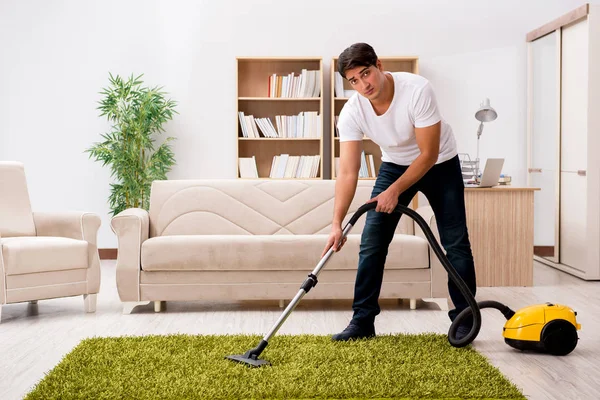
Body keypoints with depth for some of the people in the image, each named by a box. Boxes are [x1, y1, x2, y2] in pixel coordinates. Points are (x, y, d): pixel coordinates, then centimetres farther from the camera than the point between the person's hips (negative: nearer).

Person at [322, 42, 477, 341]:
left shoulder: (418, 90, -33)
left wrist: (395, 191, -32)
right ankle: (363, 321, 4)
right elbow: (348, 172, -25)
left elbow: (428, 154, -28)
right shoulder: (351, 112, -23)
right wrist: (337, 223, -34)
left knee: (456, 243, -5)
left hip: (440, 164, -3)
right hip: (395, 165, 3)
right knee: (371, 243, -6)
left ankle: (464, 319, 9)